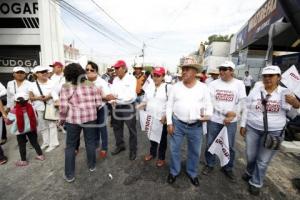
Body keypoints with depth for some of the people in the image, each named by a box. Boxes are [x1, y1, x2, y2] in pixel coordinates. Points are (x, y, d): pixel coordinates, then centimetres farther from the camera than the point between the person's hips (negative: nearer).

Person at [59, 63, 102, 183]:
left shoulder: (66, 87, -7)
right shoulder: (91, 85, 2)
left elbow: (63, 107, -11)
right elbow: (98, 103, 0)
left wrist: (61, 119, 4)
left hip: (73, 119, -2)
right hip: (90, 117, 3)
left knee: (70, 146, 13)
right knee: (90, 142, 17)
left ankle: (69, 175, 23)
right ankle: (92, 166, 35)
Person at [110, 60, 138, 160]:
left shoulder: (131, 78, -12)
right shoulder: (115, 79, 7)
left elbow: (131, 95, -22)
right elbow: (112, 92, 3)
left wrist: (117, 97, -29)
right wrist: (112, 100, -18)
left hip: (128, 107, -6)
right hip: (117, 107, 7)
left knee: (132, 130, 6)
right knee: (117, 128, 19)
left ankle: (133, 150, 24)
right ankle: (120, 145, 40)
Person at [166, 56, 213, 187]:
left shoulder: (203, 87, -2)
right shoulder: (176, 87, -2)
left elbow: (208, 105, 2)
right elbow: (169, 105, 0)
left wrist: (208, 115, -18)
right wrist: (169, 123, -4)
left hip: (196, 126, 1)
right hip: (177, 124, 0)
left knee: (195, 151, 16)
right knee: (174, 149, 12)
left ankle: (192, 173, 42)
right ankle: (174, 172, 37)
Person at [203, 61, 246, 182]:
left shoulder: (239, 84, 1)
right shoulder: (213, 84, -2)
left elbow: (241, 102, -3)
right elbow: (211, 101, -9)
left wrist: (231, 116, -14)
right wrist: (226, 112, -18)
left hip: (231, 121, 0)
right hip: (214, 119, 0)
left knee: (230, 146, 11)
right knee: (210, 144, 10)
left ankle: (228, 168, 34)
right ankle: (210, 164, 32)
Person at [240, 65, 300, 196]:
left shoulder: (285, 93, -4)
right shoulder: (255, 91, -3)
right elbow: (247, 109, 2)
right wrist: (243, 125, 2)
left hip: (273, 132, -1)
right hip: (252, 129, 1)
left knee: (263, 161, 11)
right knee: (250, 156, 16)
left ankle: (256, 183, 32)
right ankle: (250, 172, 46)